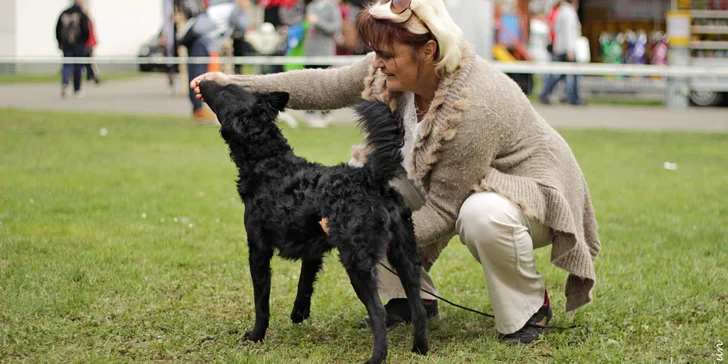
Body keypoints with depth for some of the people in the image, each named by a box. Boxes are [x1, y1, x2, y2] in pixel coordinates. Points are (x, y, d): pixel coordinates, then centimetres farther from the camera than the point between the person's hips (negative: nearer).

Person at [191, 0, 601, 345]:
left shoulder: (474, 108, -37)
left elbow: (441, 213, -31)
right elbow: (323, 86, -9)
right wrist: (236, 85, -15)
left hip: (528, 185, -8)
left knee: (483, 216, -42)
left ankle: (530, 307, -12)